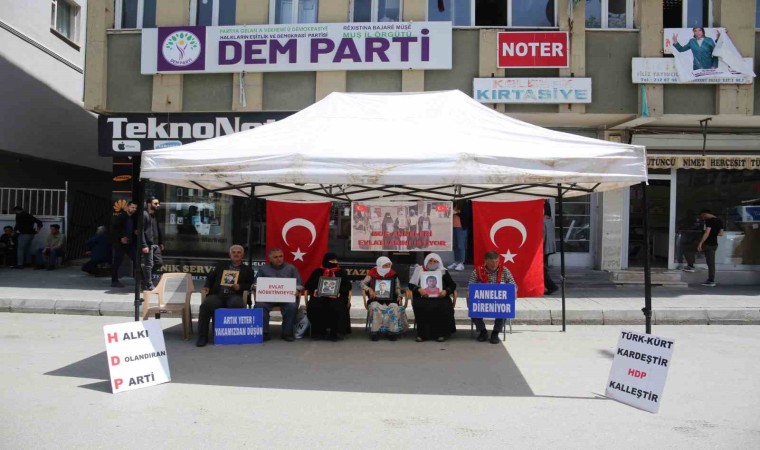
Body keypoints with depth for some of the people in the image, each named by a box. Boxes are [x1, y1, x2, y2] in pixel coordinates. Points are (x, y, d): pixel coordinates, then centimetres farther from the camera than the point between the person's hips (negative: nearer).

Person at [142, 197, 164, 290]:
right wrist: (144, 245, -20)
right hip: (148, 244, -8)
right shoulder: (144, 214, -9)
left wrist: (161, 242, 17)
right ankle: (148, 286, 3)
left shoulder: (155, 216, 17)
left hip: (155, 244, 9)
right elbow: (141, 231, -15)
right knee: (149, 265, -4)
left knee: (159, 262, 10)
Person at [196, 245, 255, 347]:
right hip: (217, 295, 2)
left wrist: (240, 287, -8)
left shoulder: (247, 270, 22)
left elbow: (250, 284, 11)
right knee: (205, 305, -31)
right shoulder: (221, 265, 29)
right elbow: (210, 277, 24)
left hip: (234, 296, -2)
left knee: (236, 304, -40)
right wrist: (207, 287, 4)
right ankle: (202, 336, -23)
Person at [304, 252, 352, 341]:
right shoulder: (317, 272, 18)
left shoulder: (342, 272, 16)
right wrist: (314, 291, -9)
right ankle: (319, 331, -13)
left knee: (337, 307, -35)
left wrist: (339, 292, -15)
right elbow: (309, 284, 14)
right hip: (320, 296, 1)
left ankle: (336, 332, -18)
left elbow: (347, 286, 5)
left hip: (336, 297, -1)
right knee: (314, 307, -31)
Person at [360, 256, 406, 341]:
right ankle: (375, 331, -25)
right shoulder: (372, 274, 5)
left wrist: (399, 296, -2)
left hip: (390, 299, 2)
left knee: (395, 307, -31)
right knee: (375, 307, -35)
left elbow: (397, 288, 17)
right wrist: (369, 289, -15)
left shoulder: (393, 275, 10)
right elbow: (362, 283, 2)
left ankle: (393, 331, -20)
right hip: (376, 300, -1)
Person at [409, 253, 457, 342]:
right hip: (422, 298, 0)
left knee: (442, 307, -32)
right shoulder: (419, 270, 12)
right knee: (419, 306, -33)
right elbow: (411, 285, 8)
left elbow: (453, 285, 12)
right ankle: (422, 334, -22)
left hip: (439, 298, 0)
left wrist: (446, 291, -9)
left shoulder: (443, 272, 13)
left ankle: (441, 334, -16)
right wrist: (419, 289, -13)